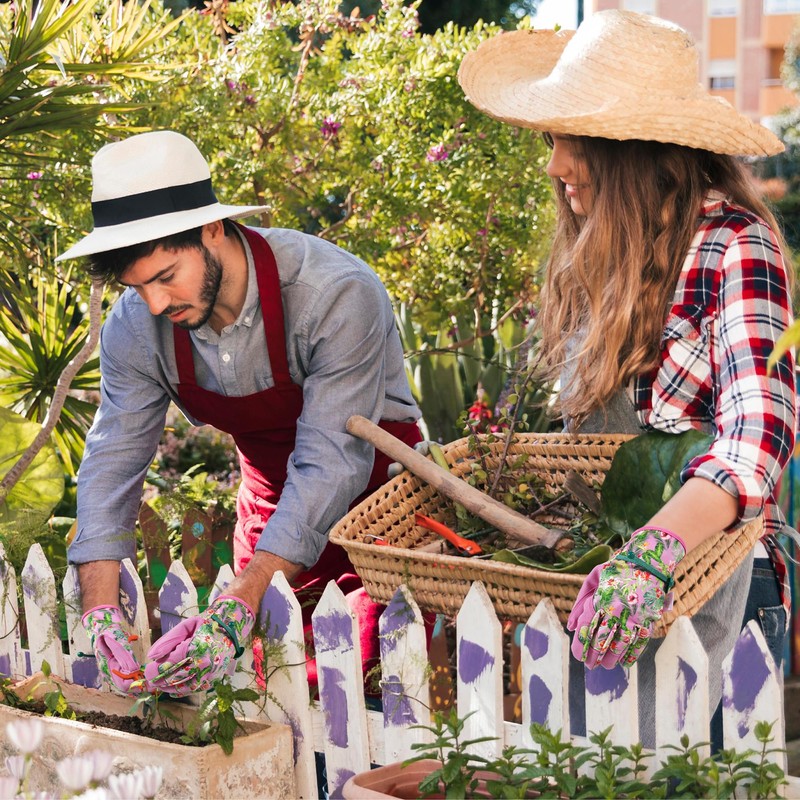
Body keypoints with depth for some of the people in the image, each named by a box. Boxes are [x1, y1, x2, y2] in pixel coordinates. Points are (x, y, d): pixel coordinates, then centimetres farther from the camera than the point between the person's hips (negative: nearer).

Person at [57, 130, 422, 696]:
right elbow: (114, 459, -12)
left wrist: (240, 607, -43)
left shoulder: (337, 295, -32)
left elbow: (331, 463, -34)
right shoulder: (136, 325, -14)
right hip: (271, 498, 5)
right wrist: (100, 612, -27)